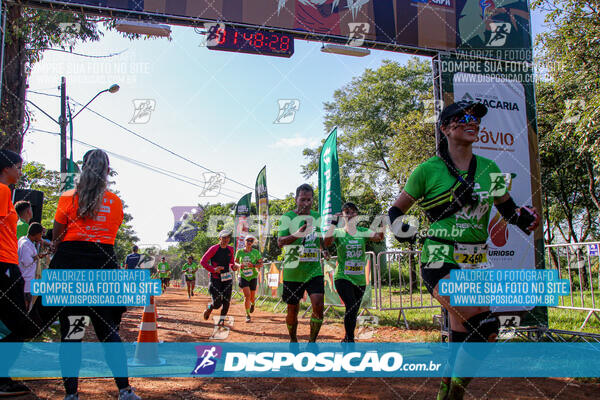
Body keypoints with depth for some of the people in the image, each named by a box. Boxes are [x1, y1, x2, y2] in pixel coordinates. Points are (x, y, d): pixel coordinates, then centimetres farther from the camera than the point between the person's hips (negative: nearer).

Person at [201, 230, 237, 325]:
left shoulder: (230, 249, 7)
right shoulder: (213, 249, -10)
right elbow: (202, 261, -12)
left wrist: (233, 267, -5)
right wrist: (213, 269, -23)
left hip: (227, 279, 4)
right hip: (215, 279, -4)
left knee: (226, 301, -1)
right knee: (217, 304, -5)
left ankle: (222, 319, 18)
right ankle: (209, 308, 29)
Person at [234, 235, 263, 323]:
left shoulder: (256, 252, -4)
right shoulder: (239, 252, -1)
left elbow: (261, 264, -4)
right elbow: (235, 262, 10)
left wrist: (254, 265, -23)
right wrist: (239, 265, -12)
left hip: (253, 277, 1)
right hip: (243, 276, -1)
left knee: (252, 296, 10)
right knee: (247, 295, -15)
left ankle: (252, 304, 48)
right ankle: (247, 315, -1)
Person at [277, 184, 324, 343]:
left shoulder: (317, 217, 10)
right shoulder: (287, 217, -3)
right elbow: (280, 242, -15)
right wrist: (297, 235, -33)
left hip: (314, 270, 3)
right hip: (292, 271, -2)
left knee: (318, 305, -13)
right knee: (292, 309, 7)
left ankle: (312, 341, 2)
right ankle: (293, 341, 29)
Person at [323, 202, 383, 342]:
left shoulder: (363, 232, 8)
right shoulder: (338, 232, 1)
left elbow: (379, 237, -10)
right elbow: (326, 243, -19)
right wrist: (333, 224, -25)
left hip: (360, 279, 4)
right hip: (343, 277, -4)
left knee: (353, 312, 11)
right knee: (351, 307, -21)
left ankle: (347, 340, 30)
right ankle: (350, 339, -11)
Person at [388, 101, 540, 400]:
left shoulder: (488, 168, 9)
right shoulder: (429, 169, -3)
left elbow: (508, 209, 18)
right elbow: (395, 210, 3)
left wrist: (526, 217, -3)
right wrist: (401, 228, -18)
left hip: (476, 263, 5)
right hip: (440, 261, -5)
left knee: (463, 335, 7)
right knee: (484, 325, -23)